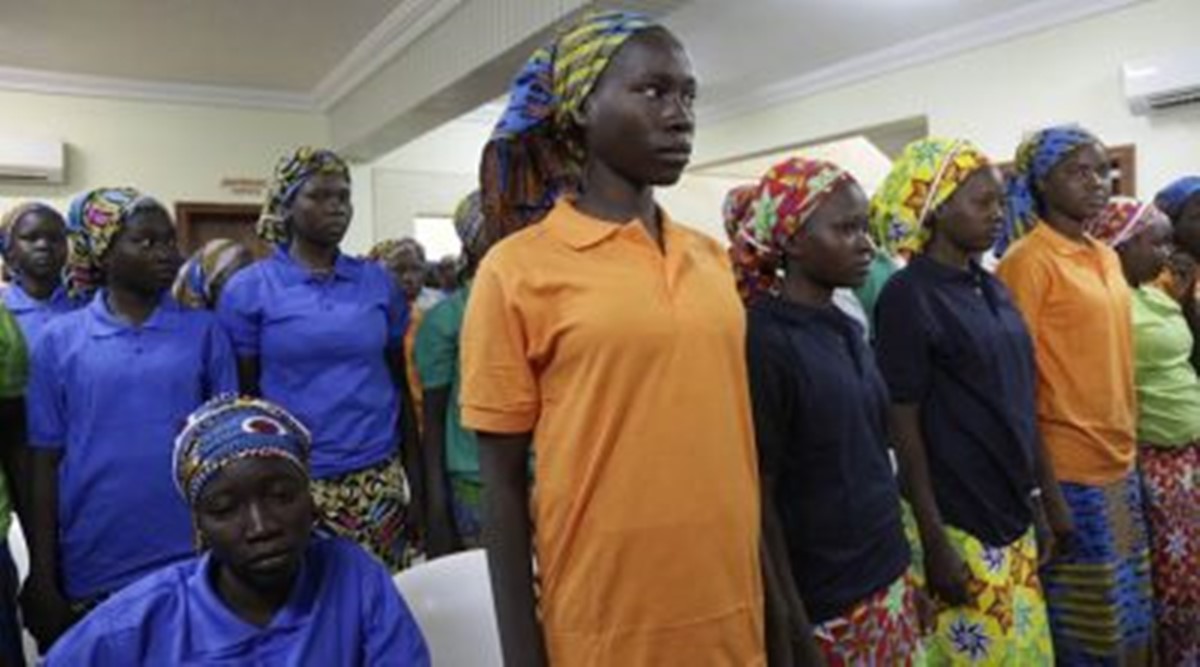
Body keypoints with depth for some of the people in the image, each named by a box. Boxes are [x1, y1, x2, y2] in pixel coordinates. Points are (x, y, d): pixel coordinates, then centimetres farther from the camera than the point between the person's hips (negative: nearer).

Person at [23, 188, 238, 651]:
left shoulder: (205, 331, 1)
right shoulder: (59, 340, 0)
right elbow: (45, 464, 1)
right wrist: (43, 578, 0)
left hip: (194, 563, 0)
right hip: (92, 571, 0)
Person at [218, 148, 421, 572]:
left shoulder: (379, 282, 5)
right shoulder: (248, 290, -2)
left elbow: (399, 384, 8)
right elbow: (241, 399, 1)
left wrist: (415, 479, 7)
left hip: (379, 480, 2)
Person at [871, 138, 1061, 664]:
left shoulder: (993, 290, 8)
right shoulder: (908, 296, -14)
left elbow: (1021, 407, 12)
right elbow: (904, 428, -15)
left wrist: (1041, 503, 13)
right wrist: (934, 543, -15)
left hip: (1012, 516, 7)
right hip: (958, 523, -7)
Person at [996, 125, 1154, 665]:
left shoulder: (1107, 257, 12)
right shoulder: (1027, 260, -12)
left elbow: (1114, 362, 16)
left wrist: (1128, 448, 13)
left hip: (1119, 463, 8)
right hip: (1067, 469, -7)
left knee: (1130, 618, 17)